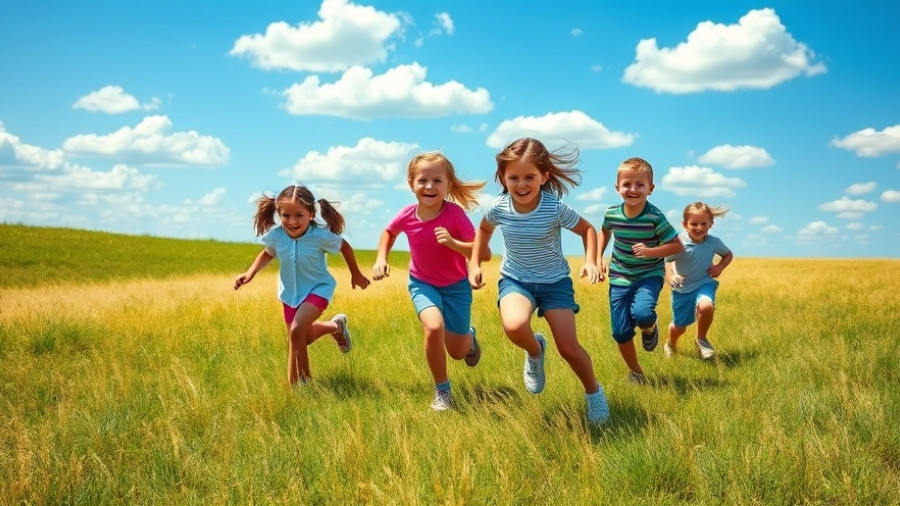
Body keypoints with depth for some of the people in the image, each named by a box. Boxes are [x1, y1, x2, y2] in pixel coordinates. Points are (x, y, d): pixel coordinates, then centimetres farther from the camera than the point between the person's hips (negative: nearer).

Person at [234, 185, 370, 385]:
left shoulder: (320, 236, -28)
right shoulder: (275, 235, -20)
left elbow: (345, 247, -8)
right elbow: (267, 254, 4)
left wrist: (356, 274, 5)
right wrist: (250, 273, -12)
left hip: (317, 289, -5)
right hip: (290, 292, 5)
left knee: (297, 330, -26)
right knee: (303, 338, 18)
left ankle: (298, 382, -8)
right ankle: (336, 326, 48)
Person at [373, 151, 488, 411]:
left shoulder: (455, 214, -26)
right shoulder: (407, 216, -17)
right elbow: (389, 232, 8)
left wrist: (453, 243, -40)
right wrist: (381, 258, -7)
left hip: (456, 285, -1)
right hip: (422, 283, 1)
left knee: (458, 351, 7)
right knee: (434, 327, -29)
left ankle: (469, 337, 47)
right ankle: (442, 390, -6)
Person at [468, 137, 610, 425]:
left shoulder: (555, 208, -20)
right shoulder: (499, 208, -13)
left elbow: (587, 229, -3)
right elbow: (484, 229, 12)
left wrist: (591, 261, -19)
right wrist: (474, 264, 6)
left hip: (555, 281, -1)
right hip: (515, 280, 1)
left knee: (569, 348, -5)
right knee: (514, 327, -32)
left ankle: (593, 392, 27)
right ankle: (535, 352, 6)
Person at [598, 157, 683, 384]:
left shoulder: (655, 217, -19)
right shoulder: (612, 214, -8)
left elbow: (677, 245, -13)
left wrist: (651, 251, -27)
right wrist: (599, 259, 6)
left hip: (649, 276, -3)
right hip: (620, 278, 3)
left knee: (641, 313, -32)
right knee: (621, 333, 1)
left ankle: (650, 328, 7)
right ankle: (635, 372, 27)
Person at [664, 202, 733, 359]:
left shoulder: (714, 242, -9)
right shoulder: (679, 243, -19)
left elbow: (728, 255, 11)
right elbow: (666, 261, -25)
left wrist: (720, 267, -8)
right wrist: (670, 276, -45)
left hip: (704, 284, 1)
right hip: (682, 289, -1)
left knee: (706, 306, -34)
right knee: (679, 327, 11)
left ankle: (701, 340, -6)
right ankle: (670, 345, 50)